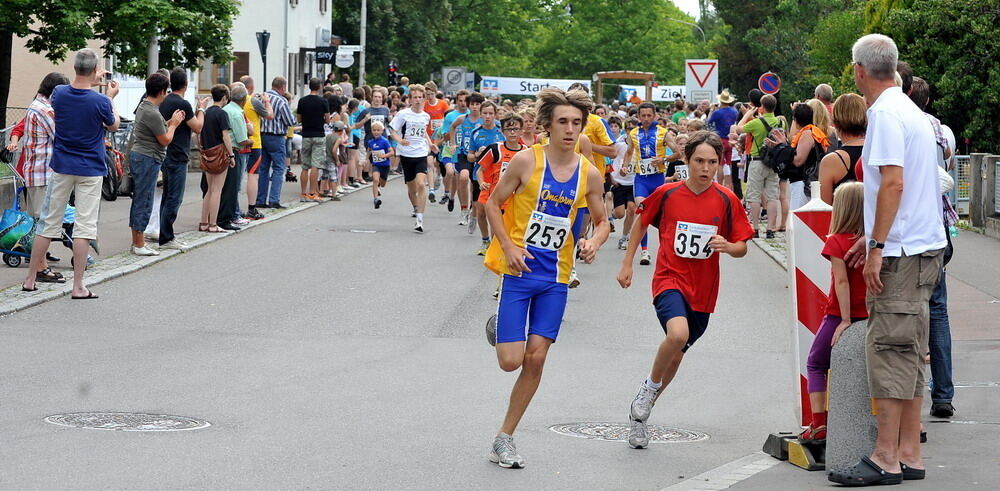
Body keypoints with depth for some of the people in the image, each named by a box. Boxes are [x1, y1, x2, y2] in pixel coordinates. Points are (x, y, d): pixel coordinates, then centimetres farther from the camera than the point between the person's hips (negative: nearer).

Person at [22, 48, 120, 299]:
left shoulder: (59, 94, -5)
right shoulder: (100, 101, -16)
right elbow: (113, 126, 5)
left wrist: (91, 83, 22)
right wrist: (112, 97, 16)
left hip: (62, 167, 4)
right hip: (90, 171, -4)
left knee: (49, 223, 11)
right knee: (84, 226, -1)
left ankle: (30, 279, 17)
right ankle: (78, 286, -2)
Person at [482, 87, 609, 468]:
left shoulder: (589, 174, 0)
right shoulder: (526, 161, -10)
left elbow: (601, 221, 13)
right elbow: (493, 203, -1)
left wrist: (593, 243, -9)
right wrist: (509, 246, -13)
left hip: (555, 278, 3)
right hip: (519, 270, -3)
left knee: (536, 358, -1)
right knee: (510, 360, -7)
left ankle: (504, 439, 11)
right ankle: (498, 329, 31)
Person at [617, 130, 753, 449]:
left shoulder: (727, 201, -3)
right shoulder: (666, 194, -4)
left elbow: (742, 247, 2)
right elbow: (641, 224, 13)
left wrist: (727, 246, -21)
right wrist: (627, 264, 12)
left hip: (702, 290, 3)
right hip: (669, 279, -3)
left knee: (676, 353, 12)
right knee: (678, 333, -30)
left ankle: (640, 413, 31)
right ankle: (651, 385, -2)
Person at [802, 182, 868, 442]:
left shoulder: (837, 242, -12)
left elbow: (842, 281, -18)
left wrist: (845, 320, -18)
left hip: (839, 316, -4)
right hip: (871, 317, 4)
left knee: (816, 365, 12)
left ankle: (819, 423, 0)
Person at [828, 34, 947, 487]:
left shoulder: (885, 114, -13)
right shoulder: (909, 110, 17)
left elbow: (893, 183, -21)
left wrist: (877, 249, -19)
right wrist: (872, 239, 28)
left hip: (902, 253, -10)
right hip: (924, 245, 10)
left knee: (890, 349, -7)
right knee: (908, 352, 11)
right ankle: (909, 454, 14)